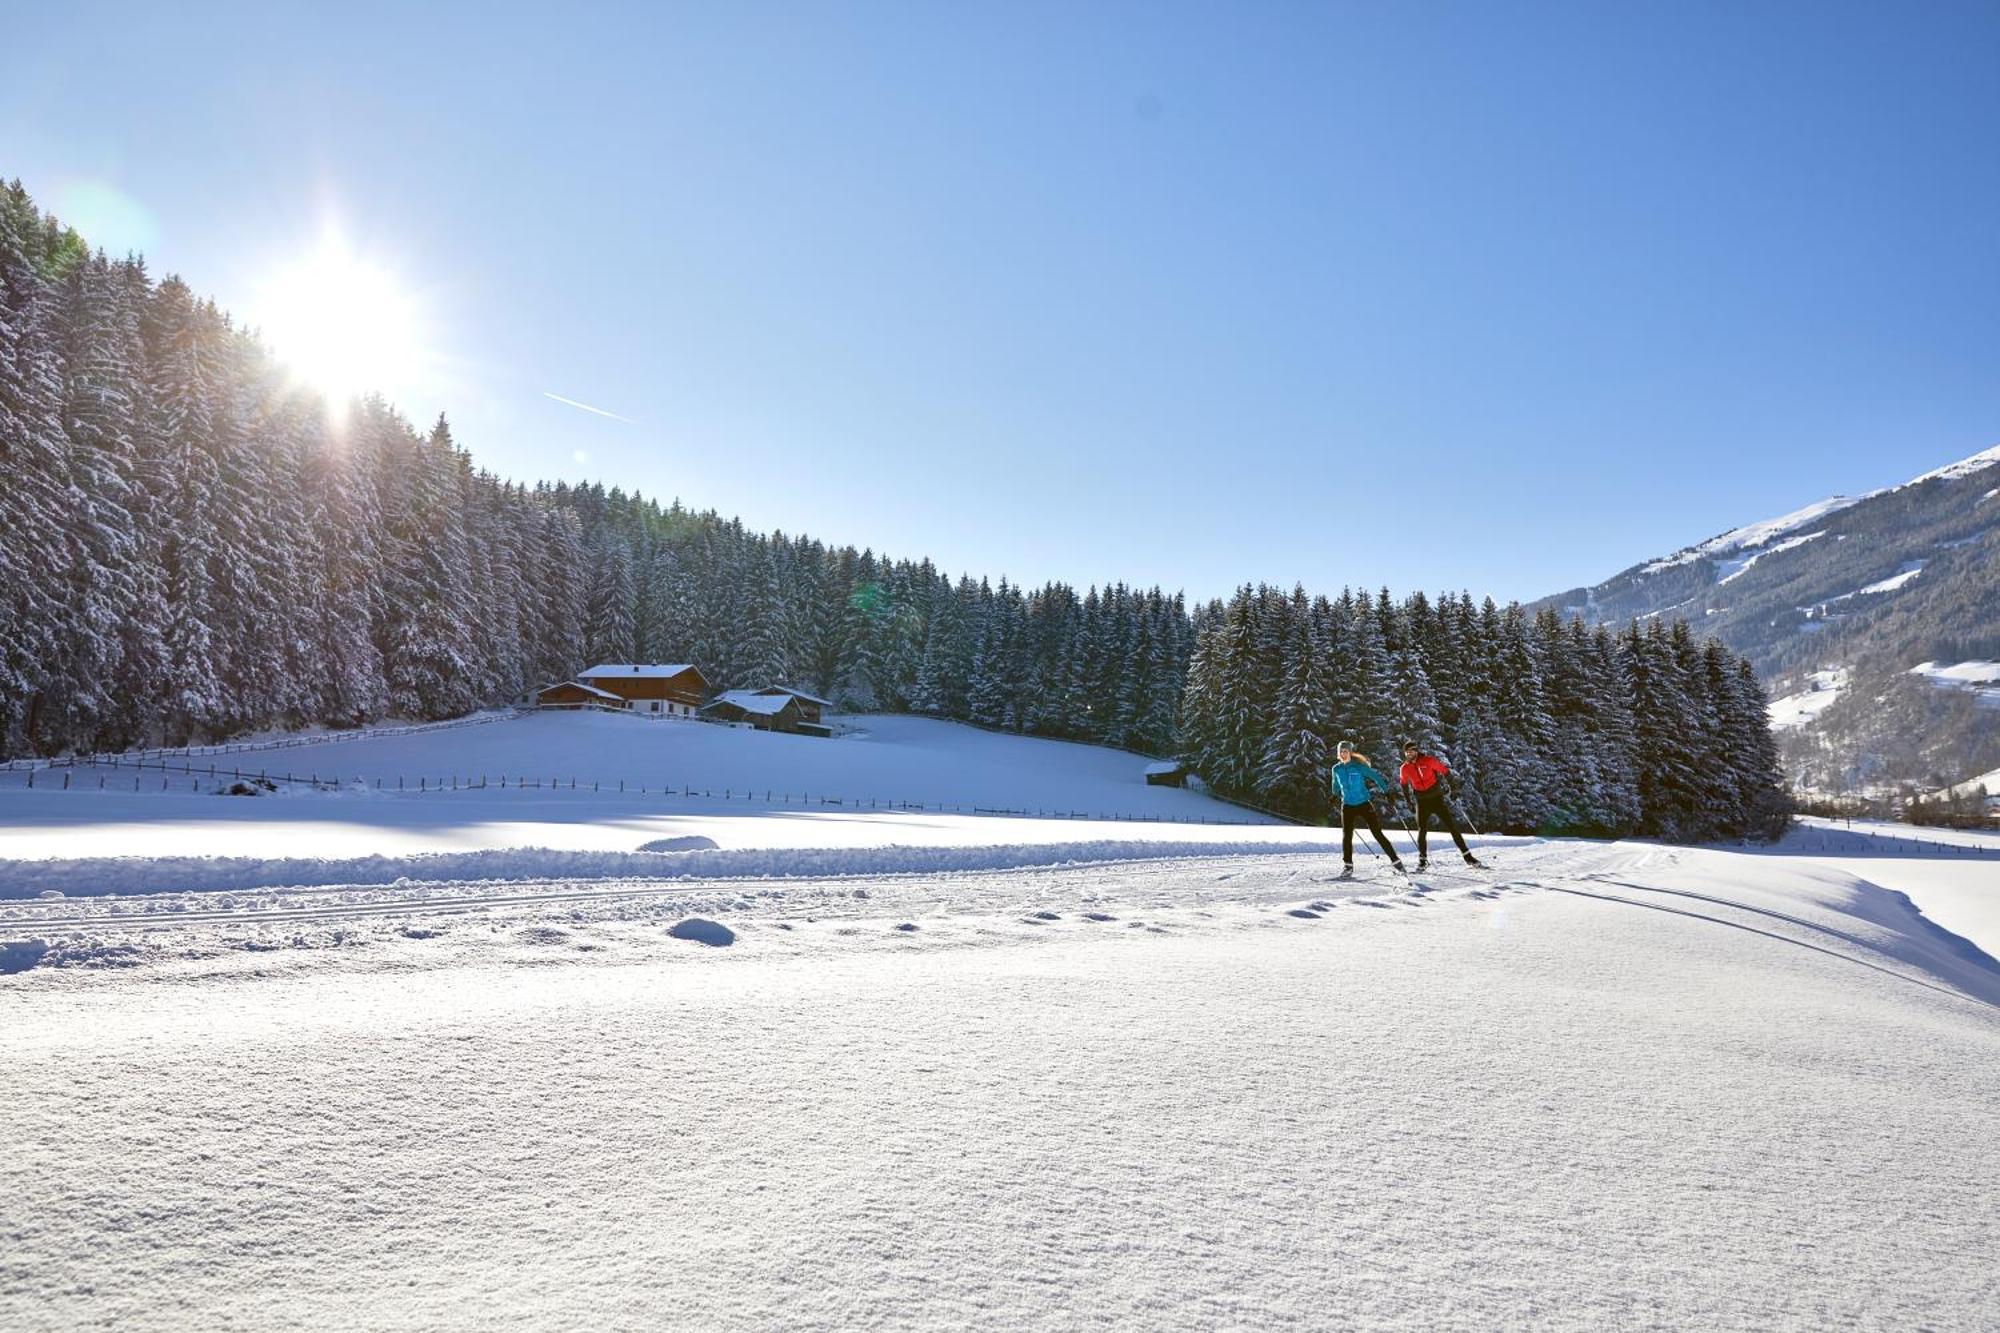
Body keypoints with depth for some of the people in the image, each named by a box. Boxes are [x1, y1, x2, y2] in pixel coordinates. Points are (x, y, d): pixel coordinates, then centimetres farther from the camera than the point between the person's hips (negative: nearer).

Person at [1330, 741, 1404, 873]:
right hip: (1347, 806, 3)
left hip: (1364, 805, -3)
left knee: (1378, 833, -2)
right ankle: (1348, 865, 9)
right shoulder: (1336, 769, 3)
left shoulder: (1359, 766, -10)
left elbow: (1376, 777, -6)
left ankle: (1395, 860, 6)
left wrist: (1387, 791, -9)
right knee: (1346, 836, -2)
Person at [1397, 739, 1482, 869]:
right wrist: (1409, 801, 14)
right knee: (1422, 830, -4)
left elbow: (1445, 771, -3)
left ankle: (1467, 856, 1)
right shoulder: (1405, 769, -1)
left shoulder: (1429, 760, -10)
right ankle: (1423, 859, 10)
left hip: (1437, 798, -2)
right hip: (1421, 801, 2)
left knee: (1451, 826, -3)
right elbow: (1404, 785, 15)